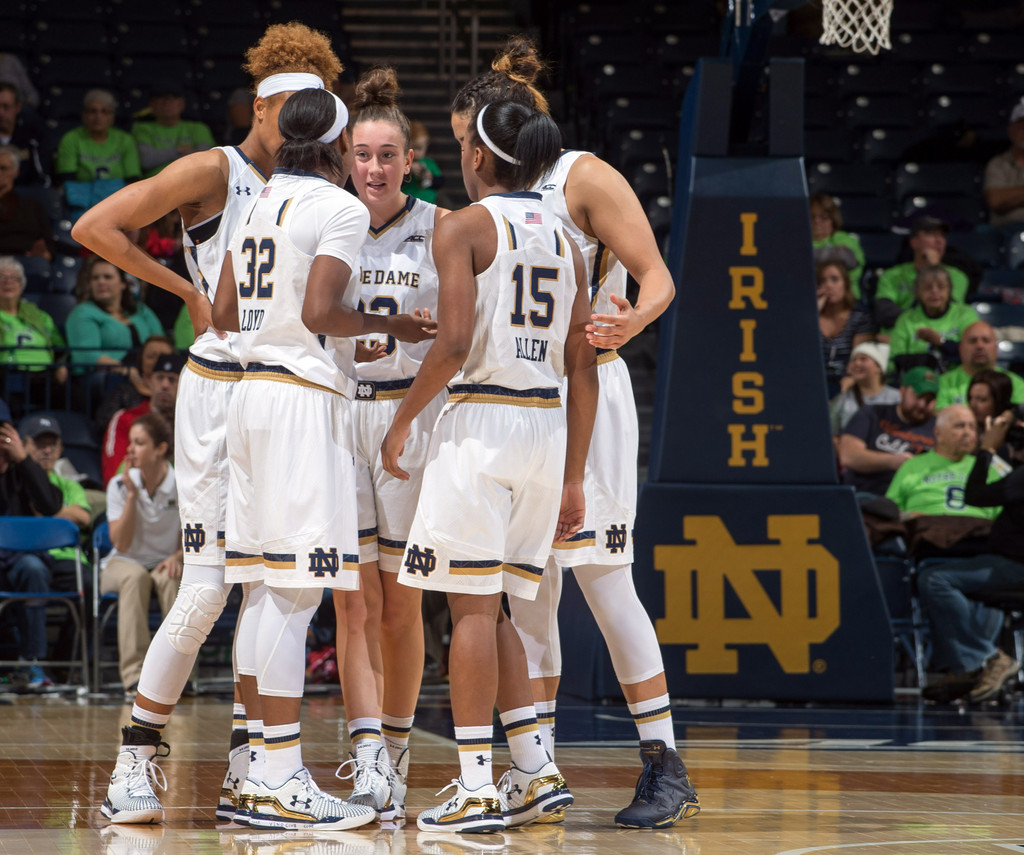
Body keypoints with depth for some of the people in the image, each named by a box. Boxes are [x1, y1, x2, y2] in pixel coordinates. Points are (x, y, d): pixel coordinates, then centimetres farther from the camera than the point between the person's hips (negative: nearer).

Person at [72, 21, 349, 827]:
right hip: (218, 390, -6)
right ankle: (134, 766, -1)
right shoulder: (213, 172, -6)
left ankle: (245, 774, 9)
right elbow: (95, 226, -11)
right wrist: (186, 289, -10)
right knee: (207, 588, -9)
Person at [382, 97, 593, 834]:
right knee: (490, 607, 16)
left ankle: (476, 790, -5)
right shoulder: (564, 242, 14)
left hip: (481, 420, -6)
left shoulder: (464, 227, -5)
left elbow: (455, 341, -16)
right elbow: (583, 368, 12)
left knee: (473, 606, -3)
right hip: (547, 425, 6)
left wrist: (403, 419, -4)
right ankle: (537, 772, 11)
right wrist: (573, 478, 14)